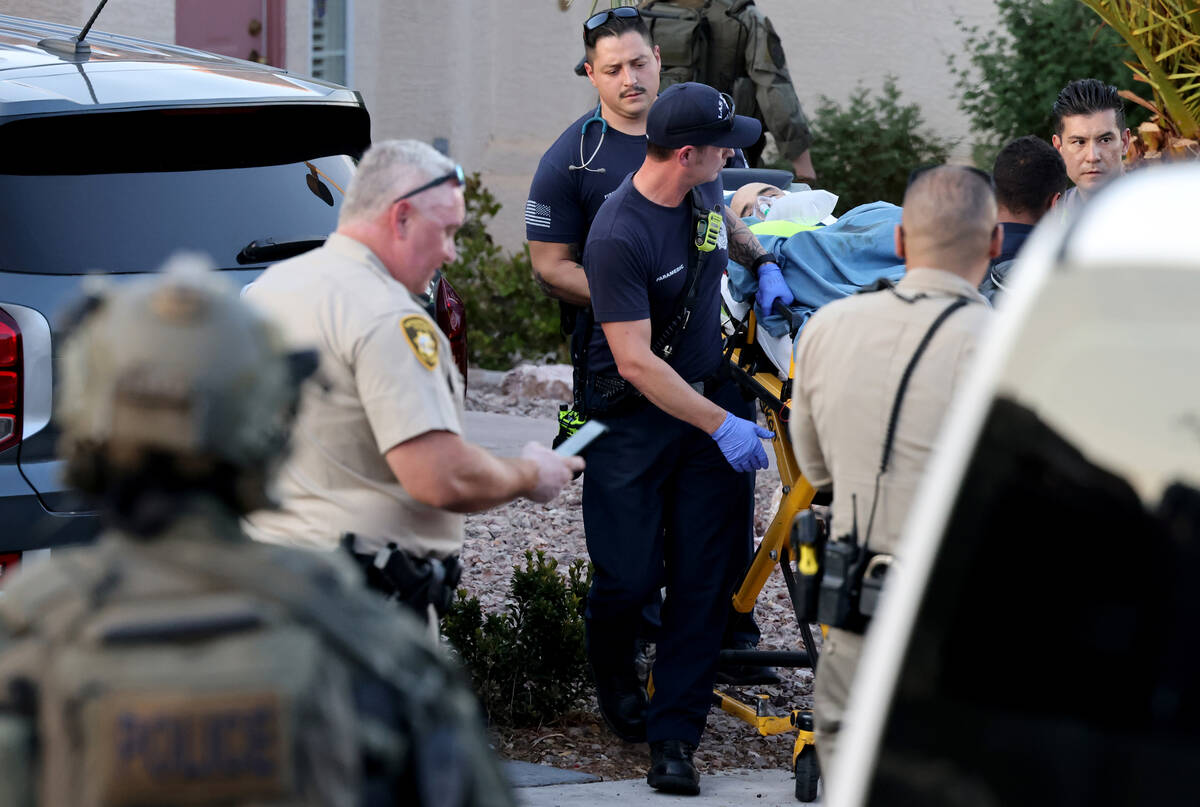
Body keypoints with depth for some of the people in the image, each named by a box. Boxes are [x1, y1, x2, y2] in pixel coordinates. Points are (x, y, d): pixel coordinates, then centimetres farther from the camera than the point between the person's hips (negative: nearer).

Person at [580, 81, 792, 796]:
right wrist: (720, 425, -25)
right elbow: (636, 361, -25)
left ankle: (674, 738, 1)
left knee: (705, 577, -2)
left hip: (712, 393, 6)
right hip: (636, 417, -6)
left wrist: (764, 263, 11)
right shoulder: (619, 237, -24)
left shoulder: (704, 189, 0)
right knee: (631, 574, -2)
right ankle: (614, 676, 34)